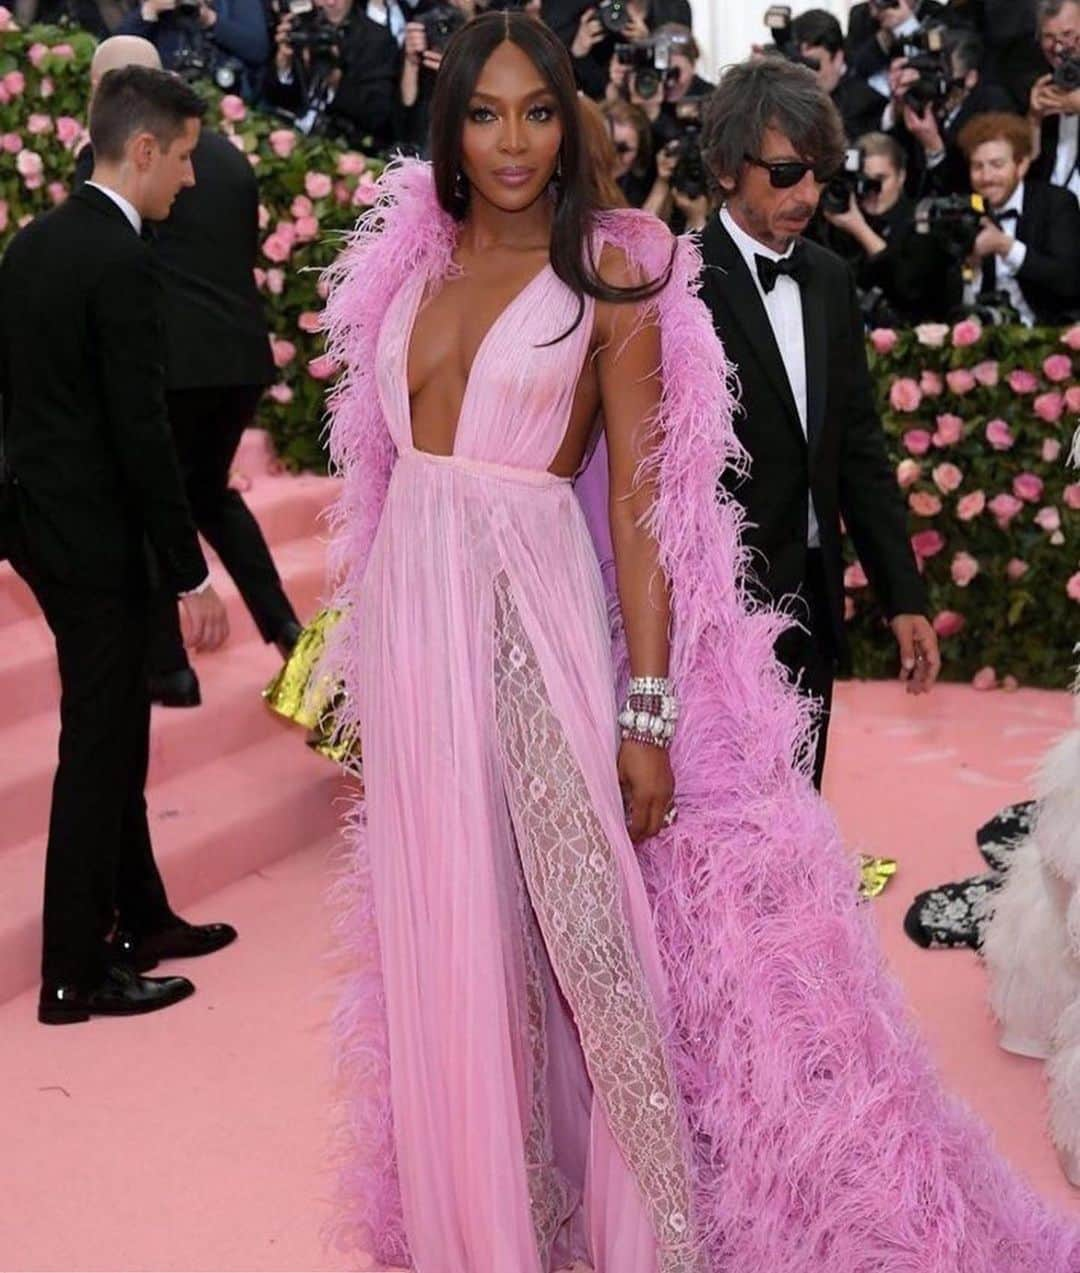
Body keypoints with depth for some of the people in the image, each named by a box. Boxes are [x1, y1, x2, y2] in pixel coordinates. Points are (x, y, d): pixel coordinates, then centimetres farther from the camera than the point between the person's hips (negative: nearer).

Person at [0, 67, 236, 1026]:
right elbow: (141, 431, -21)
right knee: (99, 747, 1)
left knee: (113, 731, 19)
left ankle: (140, 918, 33)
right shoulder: (121, 261, -18)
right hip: (93, 533, -9)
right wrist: (193, 575, -16)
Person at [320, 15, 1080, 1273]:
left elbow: (640, 499, -8)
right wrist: (375, 646, 11)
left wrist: (650, 711, -13)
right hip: (414, 621, 5)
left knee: (570, 921, 0)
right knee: (444, 934, 12)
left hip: (534, 623, -4)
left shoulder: (610, 272, -3)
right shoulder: (410, 266, 10)